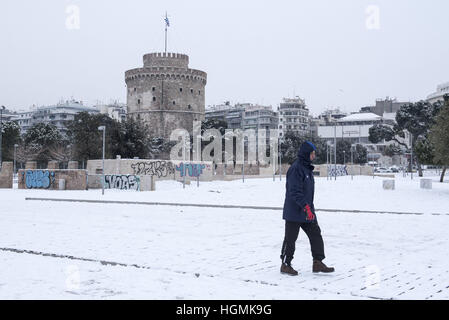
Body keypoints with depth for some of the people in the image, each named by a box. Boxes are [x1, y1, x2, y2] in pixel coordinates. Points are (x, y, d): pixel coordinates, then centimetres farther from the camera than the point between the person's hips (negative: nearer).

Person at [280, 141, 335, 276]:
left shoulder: (307, 168, 14)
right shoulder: (296, 168, -17)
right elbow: (295, 191, -24)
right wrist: (306, 207, -28)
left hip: (307, 211, 9)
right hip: (294, 212, -9)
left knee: (316, 234, 7)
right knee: (290, 238, 2)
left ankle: (317, 262, 14)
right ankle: (285, 265, 15)